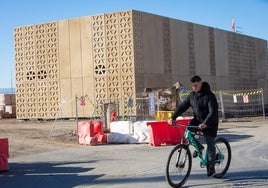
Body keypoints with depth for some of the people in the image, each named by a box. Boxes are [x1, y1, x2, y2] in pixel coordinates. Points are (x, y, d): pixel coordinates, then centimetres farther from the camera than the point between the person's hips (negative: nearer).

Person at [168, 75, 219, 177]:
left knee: (210, 146, -1)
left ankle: (211, 168, 10)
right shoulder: (192, 95, -1)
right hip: (197, 120, 5)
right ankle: (198, 146, 7)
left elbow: (213, 112, -29)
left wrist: (205, 123, -43)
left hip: (210, 123, -5)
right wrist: (173, 117, -12)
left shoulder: (209, 96, -20)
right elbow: (183, 106, -1)